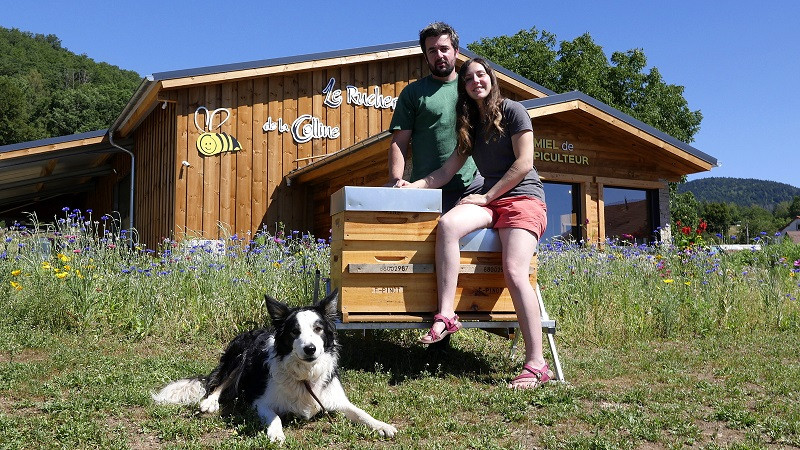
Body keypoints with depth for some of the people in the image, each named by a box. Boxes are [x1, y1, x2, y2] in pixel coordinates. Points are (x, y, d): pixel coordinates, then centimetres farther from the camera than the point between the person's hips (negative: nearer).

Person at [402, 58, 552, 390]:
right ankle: (445, 316, -30)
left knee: (514, 273, -24)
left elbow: (523, 163, -7)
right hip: (489, 200, 5)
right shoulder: (470, 125, 20)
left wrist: (487, 196, -10)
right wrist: (411, 186, -2)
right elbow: (447, 171, 13)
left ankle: (536, 365, -21)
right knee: (447, 224, -28)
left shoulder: (512, 111, 1)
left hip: (523, 197, -5)